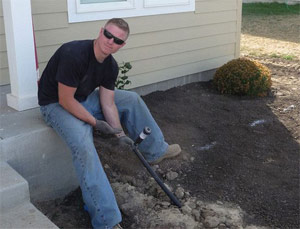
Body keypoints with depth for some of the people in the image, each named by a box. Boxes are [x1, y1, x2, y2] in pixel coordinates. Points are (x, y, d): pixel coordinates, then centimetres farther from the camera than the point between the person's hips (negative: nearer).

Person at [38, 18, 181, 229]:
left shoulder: (111, 66, -6)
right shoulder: (74, 54, -31)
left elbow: (108, 104, -3)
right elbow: (65, 100, -27)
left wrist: (120, 133, -13)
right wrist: (95, 122, -21)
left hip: (85, 98, 8)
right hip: (56, 104, -8)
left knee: (132, 100, 6)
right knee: (83, 144, -34)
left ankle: (155, 151, 23)